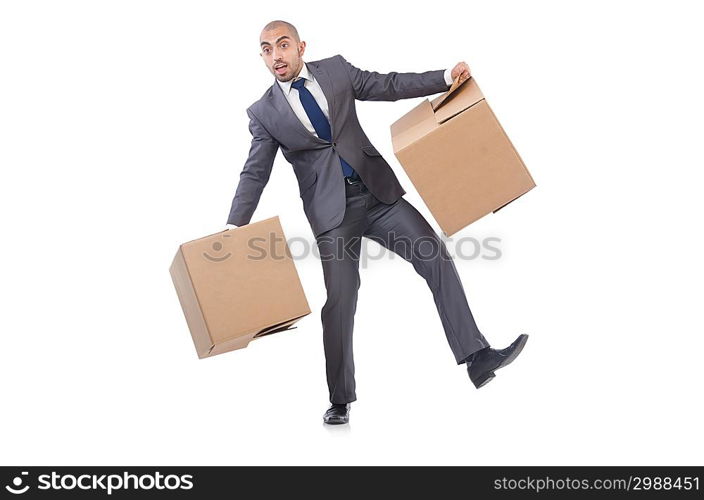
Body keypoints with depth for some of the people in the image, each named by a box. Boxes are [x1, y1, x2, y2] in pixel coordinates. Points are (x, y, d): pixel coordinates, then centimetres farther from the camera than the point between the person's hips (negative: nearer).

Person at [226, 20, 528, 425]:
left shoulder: (335, 69, 8)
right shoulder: (264, 113, 3)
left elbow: (388, 86, 11)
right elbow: (255, 174, 1)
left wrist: (447, 77, 0)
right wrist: (235, 226, -10)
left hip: (377, 191, 3)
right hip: (332, 210, -2)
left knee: (437, 257, -7)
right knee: (340, 298, -6)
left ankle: (478, 359, 0)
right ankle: (341, 400, 12)